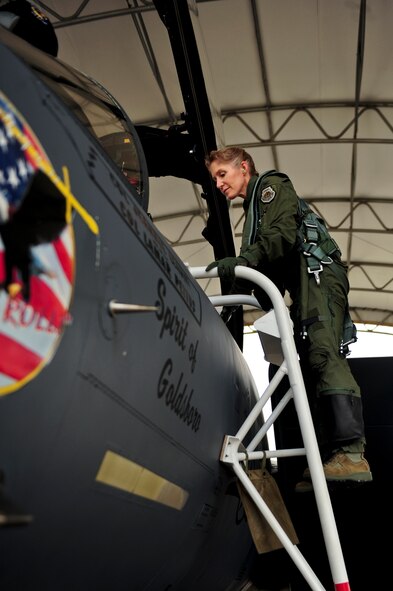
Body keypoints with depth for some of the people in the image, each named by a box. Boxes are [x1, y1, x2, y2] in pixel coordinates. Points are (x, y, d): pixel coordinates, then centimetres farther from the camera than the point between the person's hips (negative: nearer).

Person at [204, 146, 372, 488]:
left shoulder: (272, 185, 7)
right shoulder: (253, 209, 32)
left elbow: (283, 235, -14)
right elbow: (270, 266, 25)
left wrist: (243, 260, -25)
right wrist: (251, 297, 14)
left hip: (316, 273, -10)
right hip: (303, 284, 10)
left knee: (322, 353, -27)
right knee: (313, 362, -1)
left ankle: (352, 453, -40)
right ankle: (330, 459, -7)